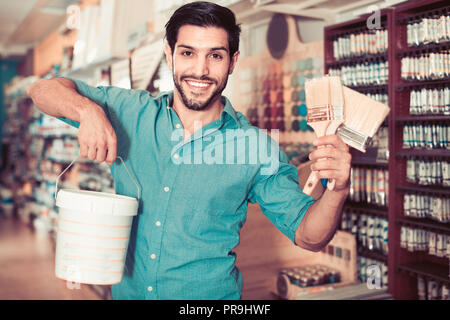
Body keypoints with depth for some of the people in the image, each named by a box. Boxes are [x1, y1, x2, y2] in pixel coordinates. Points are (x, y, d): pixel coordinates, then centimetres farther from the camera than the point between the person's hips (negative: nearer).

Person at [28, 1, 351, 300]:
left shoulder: (257, 150, -11)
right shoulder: (130, 113, -4)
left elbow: (307, 235, -9)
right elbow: (44, 89, -1)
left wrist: (336, 191, -30)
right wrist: (89, 111, -22)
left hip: (210, 295, 0)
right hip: (127, 291, 1)